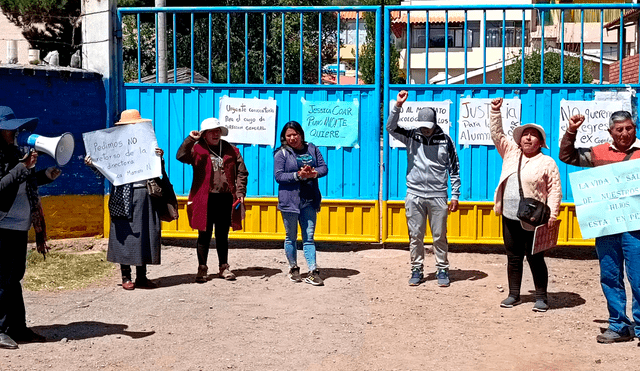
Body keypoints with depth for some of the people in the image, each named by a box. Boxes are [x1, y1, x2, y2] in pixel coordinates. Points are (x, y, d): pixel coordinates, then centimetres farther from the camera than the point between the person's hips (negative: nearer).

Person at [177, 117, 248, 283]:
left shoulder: (231, 150, 10)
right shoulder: (197, 149, 2)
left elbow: (241, 172, 12)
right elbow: (181, 156, -16)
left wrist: (240, 192, 2)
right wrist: (190, 139, -26)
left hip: (226, 199, 3)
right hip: (205, 199, -2)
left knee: (223, 235, 12)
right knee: (205, 234, 3)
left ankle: (224, 267, 23)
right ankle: (202, 269, 14)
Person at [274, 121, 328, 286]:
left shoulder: (312, 149, 10)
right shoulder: (281, 153, -1)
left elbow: (324, 167, 8)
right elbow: (279, 176, -8)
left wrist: (314, 173, -13)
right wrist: (298, 175, -19)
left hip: (309, 200, 2)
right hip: (289, 200, -2)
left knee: (309, 237, 1)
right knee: (291, 237, 8)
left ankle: (313, 272, 0)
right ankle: (293, 268, 24)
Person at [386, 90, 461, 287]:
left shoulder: (445, 140, 2)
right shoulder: (411, 137, 4)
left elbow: (454, 169, 5)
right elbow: (391, 128, -9)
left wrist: (455, 196, 2)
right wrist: (398, 106, -21)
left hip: (438, 196, -1)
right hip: (415, 195, 1)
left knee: (439, 236, 5)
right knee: (415, 236, 6)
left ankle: (442, 270, 17)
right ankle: (417, 270, 17)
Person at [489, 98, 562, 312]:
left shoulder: (547, 163, -1)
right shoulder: (511, 152, 11)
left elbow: (555, 190, -3)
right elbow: (497, 135, 10)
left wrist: (552, 214, -13)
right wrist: (495, 111, 0)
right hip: (510, 217, 4)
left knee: (535, 259, 1)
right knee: (513, 258, 11)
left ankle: (541, 297, 12)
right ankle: (514, 294, 21)